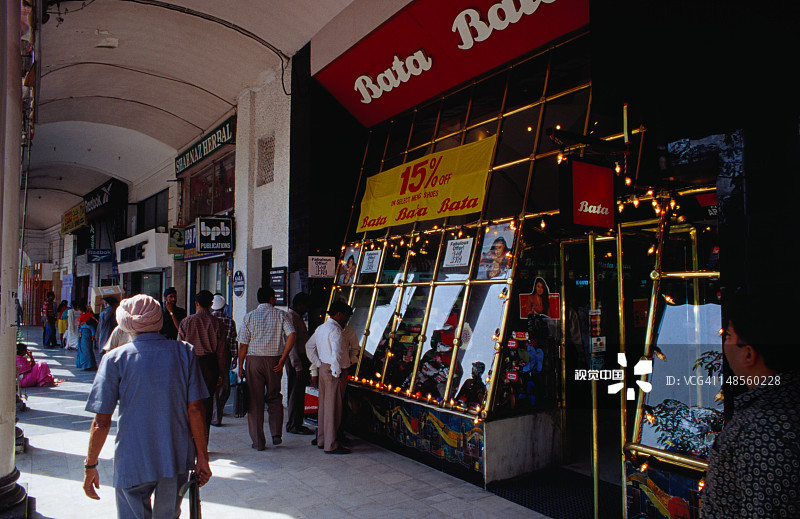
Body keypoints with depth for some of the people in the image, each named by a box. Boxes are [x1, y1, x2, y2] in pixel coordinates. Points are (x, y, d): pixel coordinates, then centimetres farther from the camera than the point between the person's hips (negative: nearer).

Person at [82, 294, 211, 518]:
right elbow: (195, 409, -5)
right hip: (177, 461, 2)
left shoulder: (115, 358, -8)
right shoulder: (184, 352, -4)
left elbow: (101, 422, -9)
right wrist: (202, 457, 3)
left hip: (133, 464, -2)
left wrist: (90, 466, 4)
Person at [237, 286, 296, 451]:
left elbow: (243, 345, -2)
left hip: (254, 360, 0)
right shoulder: (281, 315, 1)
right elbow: (292, 335, -13)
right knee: (274, 398, 17)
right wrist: (282, 358, -8)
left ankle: (258, 442, 8)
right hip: (274, 361, 1)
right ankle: (276, 434, 7)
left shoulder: (249, 317, 2)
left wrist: (240, 366, 5)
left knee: (255, 401, 5)